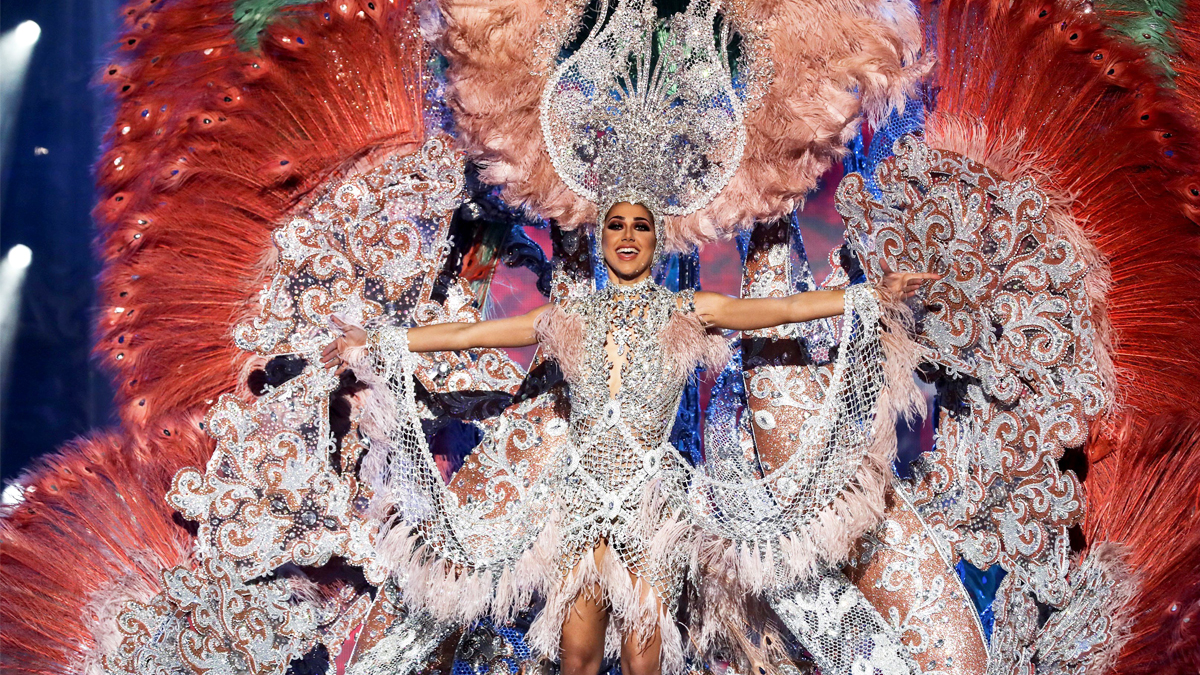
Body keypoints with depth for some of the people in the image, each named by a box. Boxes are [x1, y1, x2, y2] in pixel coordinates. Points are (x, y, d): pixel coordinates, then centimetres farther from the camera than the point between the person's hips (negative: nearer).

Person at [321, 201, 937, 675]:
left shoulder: (686, 312, 4)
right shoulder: (570, 317, 10)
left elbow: (784, 309, -3)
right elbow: (469, 334, 10)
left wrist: (872, 294, -11)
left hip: (651, 497, -2)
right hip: (585, 493, 2)